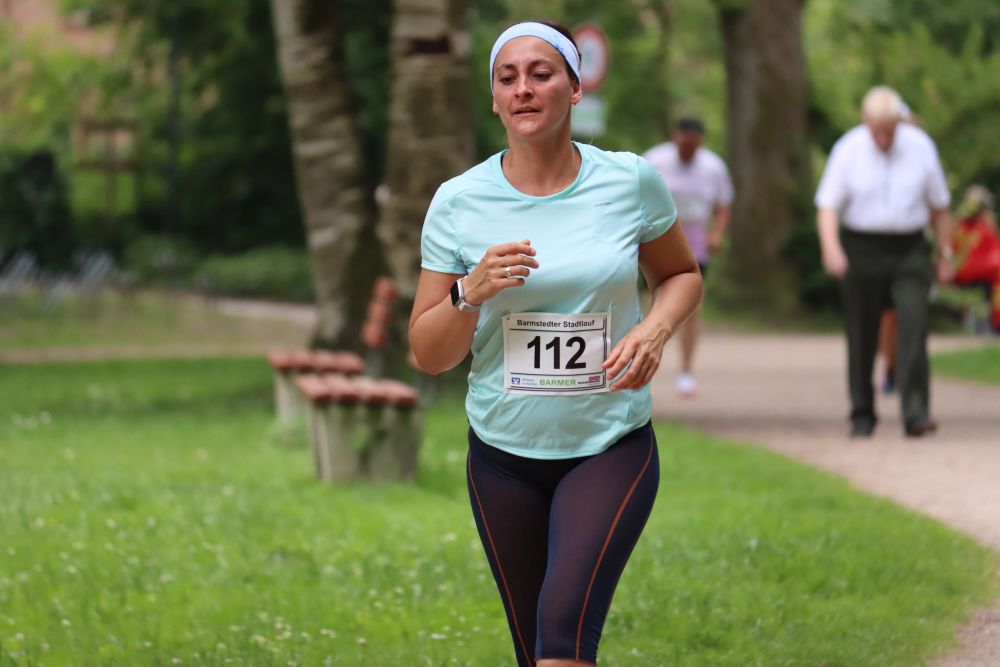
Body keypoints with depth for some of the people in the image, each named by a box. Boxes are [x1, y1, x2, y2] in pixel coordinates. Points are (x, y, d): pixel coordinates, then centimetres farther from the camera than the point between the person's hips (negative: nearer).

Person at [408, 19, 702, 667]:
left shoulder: (631, 180, -4)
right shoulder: (458, 201, -4)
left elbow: (682, 274, 14)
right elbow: (428, 353, -1)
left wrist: (655, 328, -7)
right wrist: (471, 292, -21)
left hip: (612, 448, -2)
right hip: (504, 455, 2)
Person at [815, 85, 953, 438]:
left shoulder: (921, 147, 0)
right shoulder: (848, 150, -5)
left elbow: (938, 206, 9)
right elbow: (828, 205, -9)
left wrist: (945, 254, 9)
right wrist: (831, 248, -25)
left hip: (909, 252, 0)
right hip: (862, 250, 0)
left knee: (914, 327, -16)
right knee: (862, 337, 4)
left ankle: (916, 414, -19)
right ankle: (862, 416, 18)